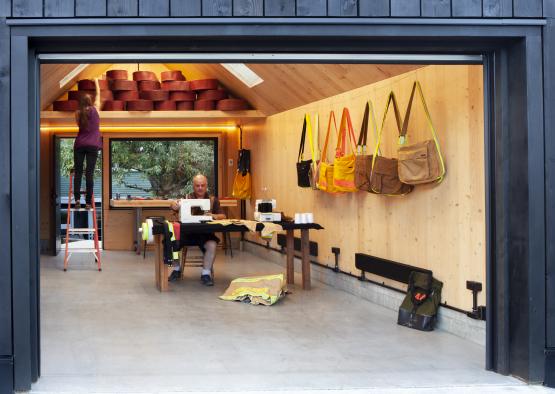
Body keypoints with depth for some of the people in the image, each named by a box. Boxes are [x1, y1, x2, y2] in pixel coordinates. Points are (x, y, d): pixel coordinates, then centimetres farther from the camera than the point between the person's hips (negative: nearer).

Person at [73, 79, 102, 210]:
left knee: (78, 172, 5)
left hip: (79, 145, 1)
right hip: (93, 145, -1)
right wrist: (96, 82, 29)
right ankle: (88, 202, -7)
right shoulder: (94, 109, 2)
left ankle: (77, 199, -8)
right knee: (89, 173, -4)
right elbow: (98, 95, 17)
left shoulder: (78, 113, 4)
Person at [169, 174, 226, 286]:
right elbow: (176, 206, -8)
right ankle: (177, 270, -1)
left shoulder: (213, 200, 10)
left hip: (205, 234, -1)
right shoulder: (187, 198, 10)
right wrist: (174, 205, -34)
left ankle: (206, 273, -15)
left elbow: (223, 216, 2)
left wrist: (213, 216, -21)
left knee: (212, 245, -31)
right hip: (187, 233, 1)